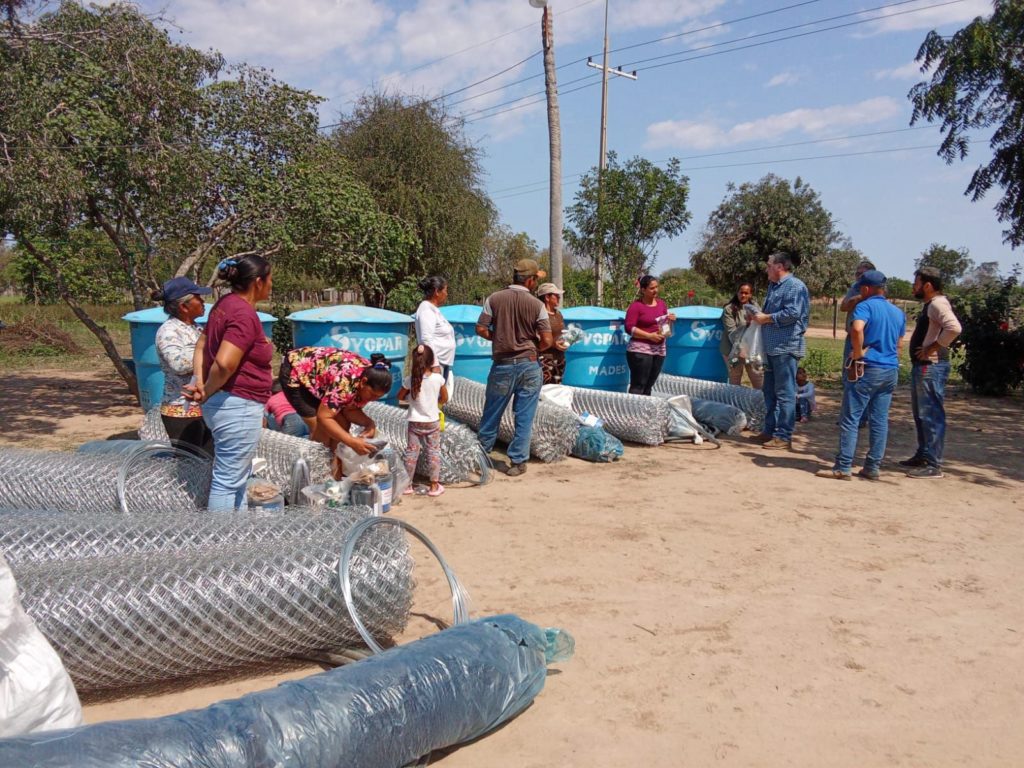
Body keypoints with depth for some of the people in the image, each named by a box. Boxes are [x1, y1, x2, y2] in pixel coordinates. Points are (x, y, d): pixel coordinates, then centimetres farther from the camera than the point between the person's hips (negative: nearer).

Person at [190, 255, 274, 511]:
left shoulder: (226, 304, 9)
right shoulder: (245, 314, -19)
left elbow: (201, 346, 12)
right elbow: (224, 363, -28)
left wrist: (200, 383, 1)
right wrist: (207, 393, -13)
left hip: (228, 405, 10)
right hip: (238, 407, -10)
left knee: (239, 475, 22)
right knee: (228, 480, 0)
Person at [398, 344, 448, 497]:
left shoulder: (410, 380, -14)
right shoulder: (438, 378, -13)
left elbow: (400, 396, 2)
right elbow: (444, 398, 0)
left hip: (414, 422, 0)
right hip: (432, 422, 0)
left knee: (411, 452, 11)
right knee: (433, 452, 10)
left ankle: (407, 484, 18)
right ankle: (434, 486, 12)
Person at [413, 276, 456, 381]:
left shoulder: (434, 309, 19)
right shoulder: (426, 310, -11)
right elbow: (427, 340, -20)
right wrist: (435, 364, -24)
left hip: (443, 362, 10)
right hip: (435, 361, -10)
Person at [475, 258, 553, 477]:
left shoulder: (494, 298, -4)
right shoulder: (537, 304, -7)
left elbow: (481, 329, -4)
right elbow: (546, 340, -8)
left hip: (502, 365, 1)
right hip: (529, 365, -1)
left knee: (492, 413, 15)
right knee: (524, 417, 6)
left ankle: (482, 452, 30)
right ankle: (518, 462, 10)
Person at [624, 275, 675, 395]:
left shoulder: (661, 303, 13)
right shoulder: (636, 306, -6)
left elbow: (665, 325, 24)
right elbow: (629, 328, -13)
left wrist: (671, 320, 1)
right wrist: (649, 336, -19)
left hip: (659, 350, 6)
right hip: (640, 350, -6)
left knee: (648, 385, 9)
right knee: (638, 386, -9)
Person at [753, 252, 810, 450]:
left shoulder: (794, 286, -11)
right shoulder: (773, 286, 19)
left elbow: (793, 313, -22)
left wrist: (766, 318, -14)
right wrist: (759, 316, 7)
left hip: (786, 348, -10)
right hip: (771, 347, 10)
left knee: (785, 393, -6)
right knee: (769, 391, 16)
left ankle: (784, 436, -3)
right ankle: (770, 430, 25)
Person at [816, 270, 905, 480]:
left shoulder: (865, 306, -8)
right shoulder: (898, 313, 16)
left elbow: (857, 329, -28)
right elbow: (899, 345, 20)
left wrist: (858, 353, -17)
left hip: (866, 368, -7)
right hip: (891, 371, 7)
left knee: (850, 418, -4)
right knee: (879, 421, 8)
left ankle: (843, 467, -5)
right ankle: (872, 468, 11)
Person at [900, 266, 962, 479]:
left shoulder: (938, 304, -15)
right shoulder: (929, 305, 17)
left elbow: (954, 328, -31)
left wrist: (933, 347, -22)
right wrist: (925, 349, 12)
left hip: (932, 367, -11)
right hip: (922, 365, 11)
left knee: (932, 415, -8)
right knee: (921, 414, 18)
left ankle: (934, 465, -5)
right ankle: (923, 456, 29)